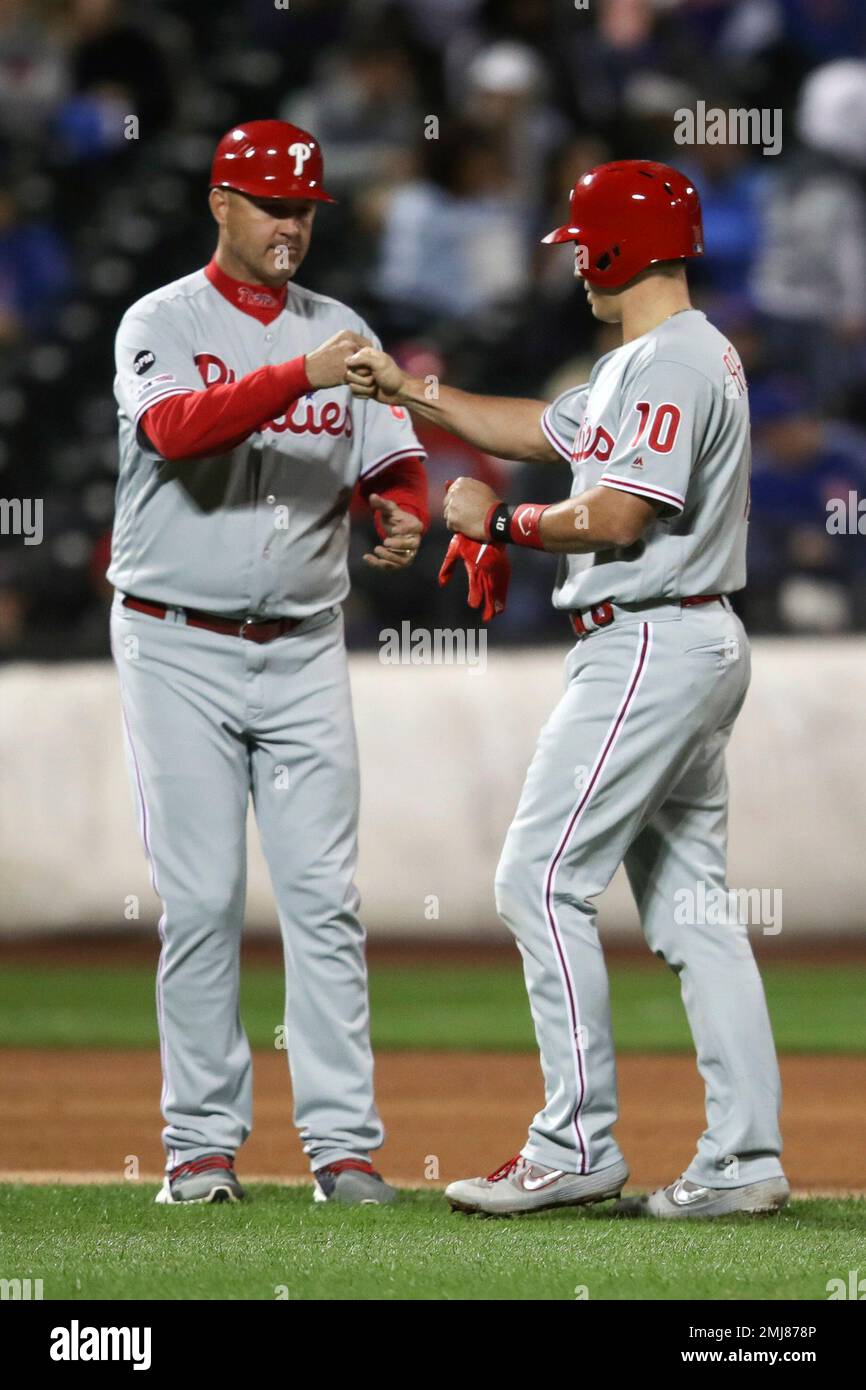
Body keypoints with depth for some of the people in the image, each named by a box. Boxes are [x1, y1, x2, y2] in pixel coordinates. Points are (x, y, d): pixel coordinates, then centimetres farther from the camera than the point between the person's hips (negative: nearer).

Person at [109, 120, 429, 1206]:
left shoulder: (340, 332, 11)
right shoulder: (161, 323, -2)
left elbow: (393, 464, 7)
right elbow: (177, 429, -23)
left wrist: (405, 517, -17)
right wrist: (300, 374, -34)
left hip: (303, 652, 3)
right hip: (180, 647, -3)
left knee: (323, 896, -1)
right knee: (199, 899, -2)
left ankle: (343, 1143, -1)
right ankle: (202, 1139, 5)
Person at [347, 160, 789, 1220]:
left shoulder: (673, 362, -15)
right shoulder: (647, 359, 18)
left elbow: (617, 519, -22)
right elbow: (540, 431, 27)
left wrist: (500, 523, -9)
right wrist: (409, 391, 22)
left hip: (646, 648, -11)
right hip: (694, 649, 11)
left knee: (542, 882, -9)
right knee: (688, 902, 9)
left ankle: (576, 1146, -10)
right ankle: (741, 1162, 7)